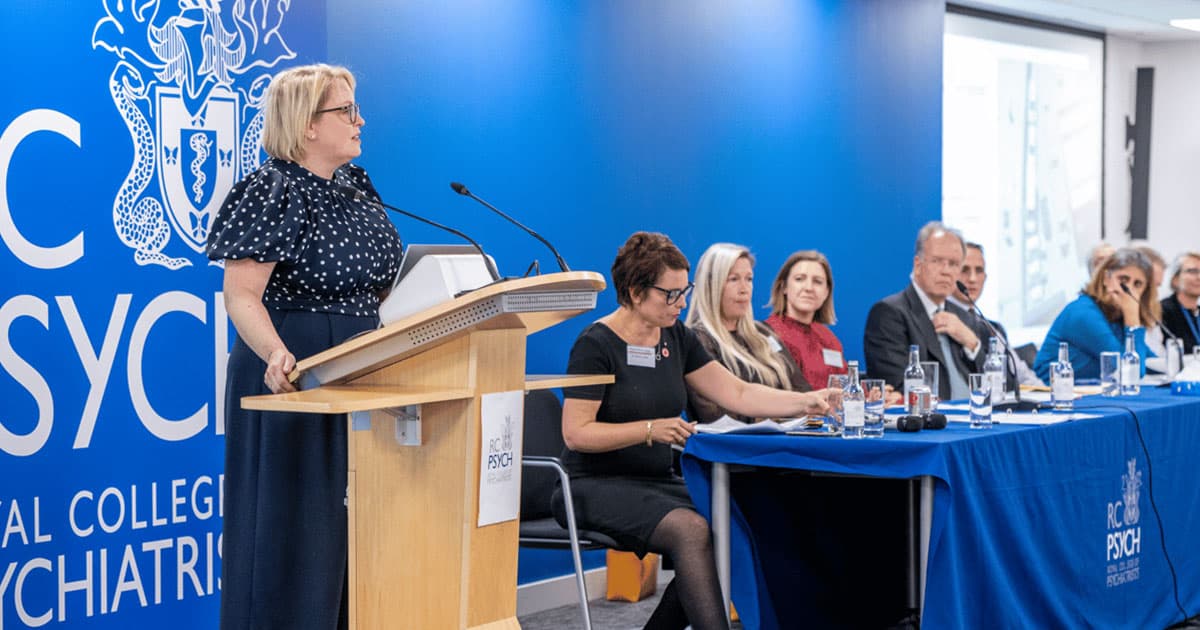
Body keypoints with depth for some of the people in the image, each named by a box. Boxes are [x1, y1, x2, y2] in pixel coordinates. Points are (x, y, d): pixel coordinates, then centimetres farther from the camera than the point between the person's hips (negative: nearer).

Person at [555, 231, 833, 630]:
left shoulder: (677, 339, 9)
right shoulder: (596, 345, -11)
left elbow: (739, 395, 6)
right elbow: (576, 433, -15)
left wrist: (807, 402, -6)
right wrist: (650, 430, -22)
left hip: (656, 483, 7)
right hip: (597, 486, -7)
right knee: (692, 530, -30)